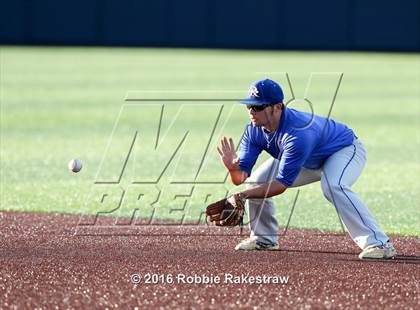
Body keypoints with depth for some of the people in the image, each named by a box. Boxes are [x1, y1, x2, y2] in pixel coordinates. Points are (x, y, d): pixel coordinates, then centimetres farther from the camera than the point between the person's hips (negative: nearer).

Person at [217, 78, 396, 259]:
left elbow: (282, 184, -39)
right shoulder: (254, 131, -18)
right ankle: (264, 239, 20)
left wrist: (243, 195, -47)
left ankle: (378, 243, -38)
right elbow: (240, 178, -19)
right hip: (310, 161, 8)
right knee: (256, 181, 0)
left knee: (333, 186, -39)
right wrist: (233, 168, -43)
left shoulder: (297, 133, -41)